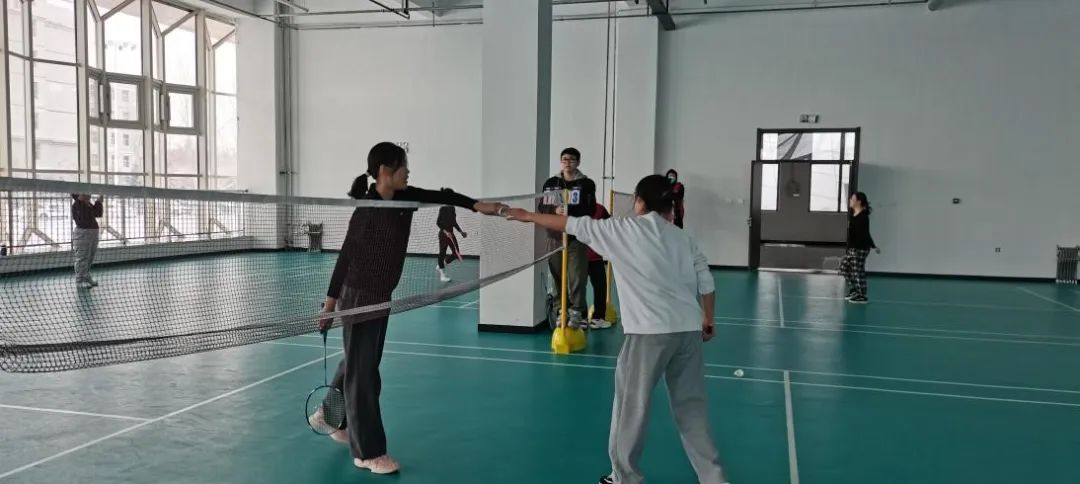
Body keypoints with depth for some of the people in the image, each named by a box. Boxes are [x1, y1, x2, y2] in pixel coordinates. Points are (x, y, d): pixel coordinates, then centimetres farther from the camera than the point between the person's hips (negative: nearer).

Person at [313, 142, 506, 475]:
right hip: (358, 297, -8)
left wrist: (478, 206, -11)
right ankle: (369, 452, 8)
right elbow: (346, 256, -18)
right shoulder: (367, 210, -20)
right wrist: (331, 300, -15)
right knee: (362, 372, 0)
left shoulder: (404, 199, 1)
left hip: (381, 296, 8)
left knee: (360, 365, 21)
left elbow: (441, 196, 3)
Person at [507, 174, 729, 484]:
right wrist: (707, 320, 25)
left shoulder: (622, 229, 1)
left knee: (632, 405, 9)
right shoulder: (683, 239, 14)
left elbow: (571, 224, 8)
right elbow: (706, 283, 10)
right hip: (689, 329, 5)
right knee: (691, 406, 14)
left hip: (650, 332, -5)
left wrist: (528, 216, 20)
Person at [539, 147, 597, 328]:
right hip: (555, 236, 3)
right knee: (557, 275, 8)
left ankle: (577, 312, 4)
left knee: (577, 276, -5)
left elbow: (590, 210, -9)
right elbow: (541, 207, 5)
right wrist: (554, 209, -15)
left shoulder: (587, 184, -1)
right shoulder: (550, 183, 8)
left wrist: (568, 209, -21)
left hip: (577, 237, -3)